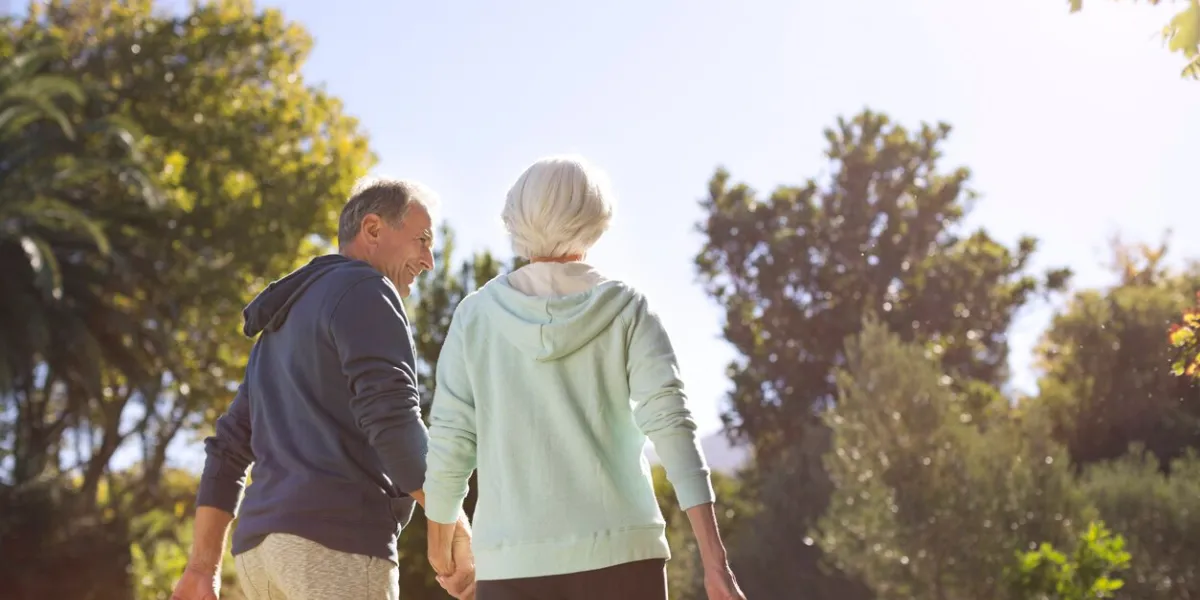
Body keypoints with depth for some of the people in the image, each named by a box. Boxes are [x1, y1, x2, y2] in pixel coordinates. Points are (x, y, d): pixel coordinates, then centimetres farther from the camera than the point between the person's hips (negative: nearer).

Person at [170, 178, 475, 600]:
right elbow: (394, 422, -16)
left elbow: (229, 447, 24)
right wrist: (456, 533, -14)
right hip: (337, 544, -9)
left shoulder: (287, 325, 27)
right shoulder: (364, 291, -2)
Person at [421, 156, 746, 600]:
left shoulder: (478, 314, 3)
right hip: (619, 553, 0)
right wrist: (714, 560, -12)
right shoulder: (625, 309, 1)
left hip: (514, 563, 1)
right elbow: (671, 423, -9)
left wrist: (440, 539, 19)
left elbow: (449, 439, 2)